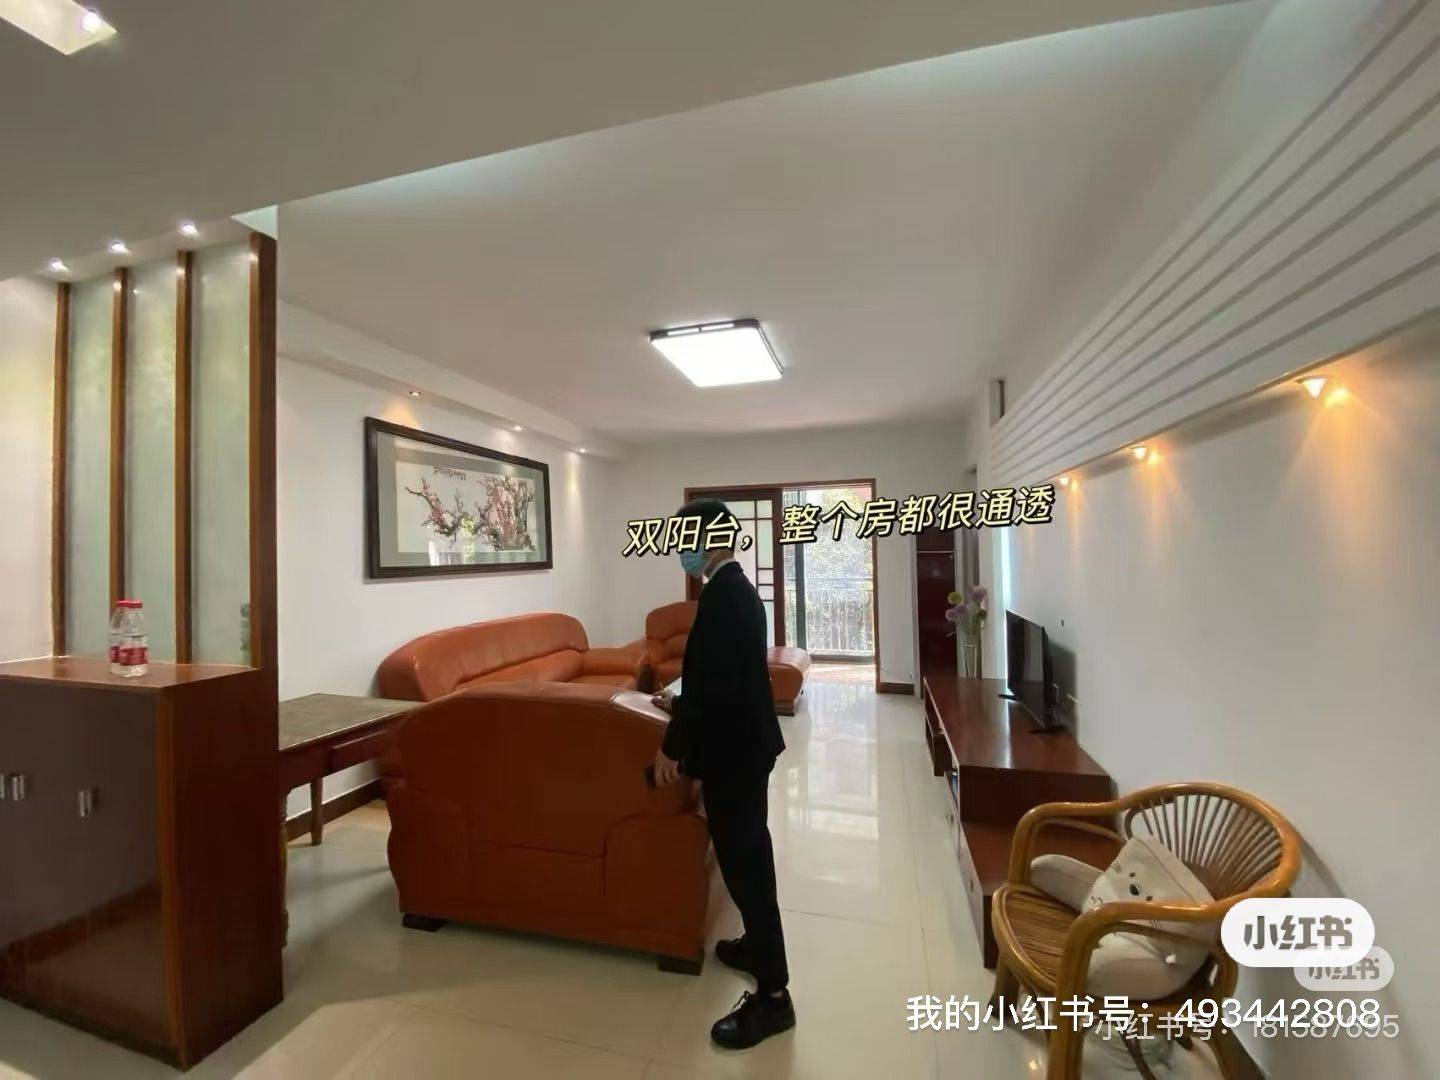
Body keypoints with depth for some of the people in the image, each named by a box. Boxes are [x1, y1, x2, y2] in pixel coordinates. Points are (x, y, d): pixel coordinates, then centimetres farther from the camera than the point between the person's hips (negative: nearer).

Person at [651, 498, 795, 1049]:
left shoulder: (720, 593, -23)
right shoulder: (738, 587, 9)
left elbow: (712, 679, -25)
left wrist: (672, 746, -16)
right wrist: (680, 702, 20)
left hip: (732, 748, -10)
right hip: (749, 739, 10)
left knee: (741, 860, 3)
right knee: (749, 852, 23)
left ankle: (773, 996, 19)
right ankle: (761, 945, 42)